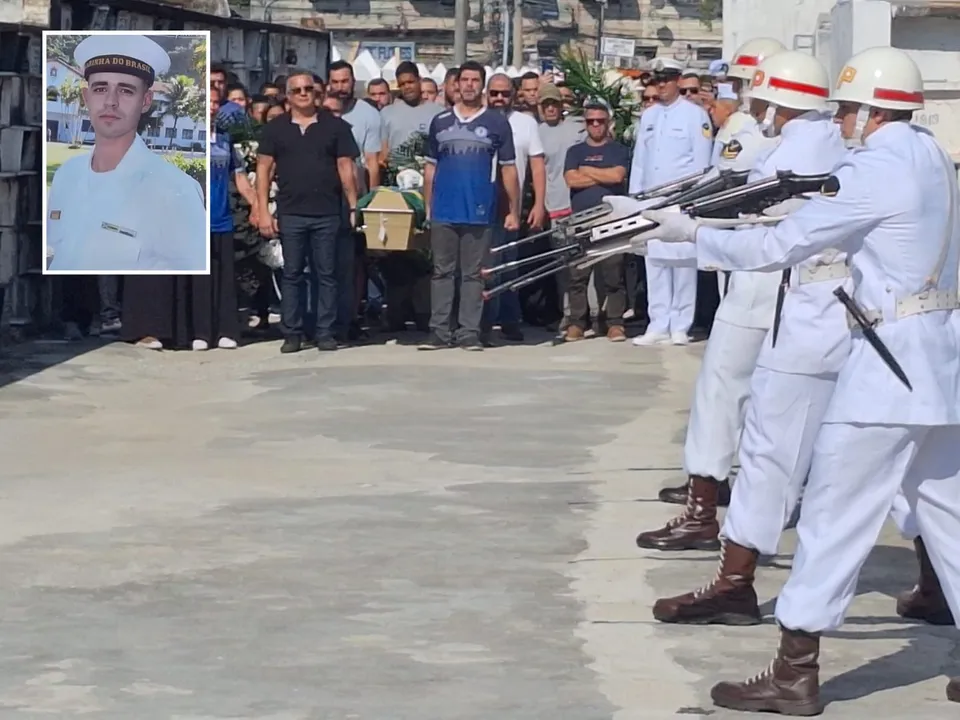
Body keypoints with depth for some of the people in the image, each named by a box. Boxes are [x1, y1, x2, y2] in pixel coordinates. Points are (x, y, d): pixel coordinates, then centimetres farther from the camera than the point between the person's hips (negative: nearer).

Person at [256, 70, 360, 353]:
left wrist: (354, 207, -3)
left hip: (327, 213, 0)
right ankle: (292, 333, 9)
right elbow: (263, 169, 5)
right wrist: (263, 211, -3)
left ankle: (325, 333, 8)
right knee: (291, 274, 4)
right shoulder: (275, 128, 7)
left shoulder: (335, 126, 5)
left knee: (326, 274, 3)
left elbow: (346, 168, 5)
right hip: (290, 214, 1)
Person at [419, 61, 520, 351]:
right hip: (443, 211, 2)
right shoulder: (440, 122, 11)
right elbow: (430, 168, 14)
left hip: (479, 212, -2)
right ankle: (440, 331, 7)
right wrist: (427, 207, 8)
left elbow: (508, 169, 4)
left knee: (473, 274, 2)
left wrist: (514, 211, 0)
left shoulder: (497, 123, 4)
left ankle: (469, 332, 5)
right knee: (442, 272, 4)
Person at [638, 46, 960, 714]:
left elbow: (779, 246, -14)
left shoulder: (875, 170, -16)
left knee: (835, 512, -4)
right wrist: (813, 204, 7)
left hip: (892, 361, -9)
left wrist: (694, 234, -3)